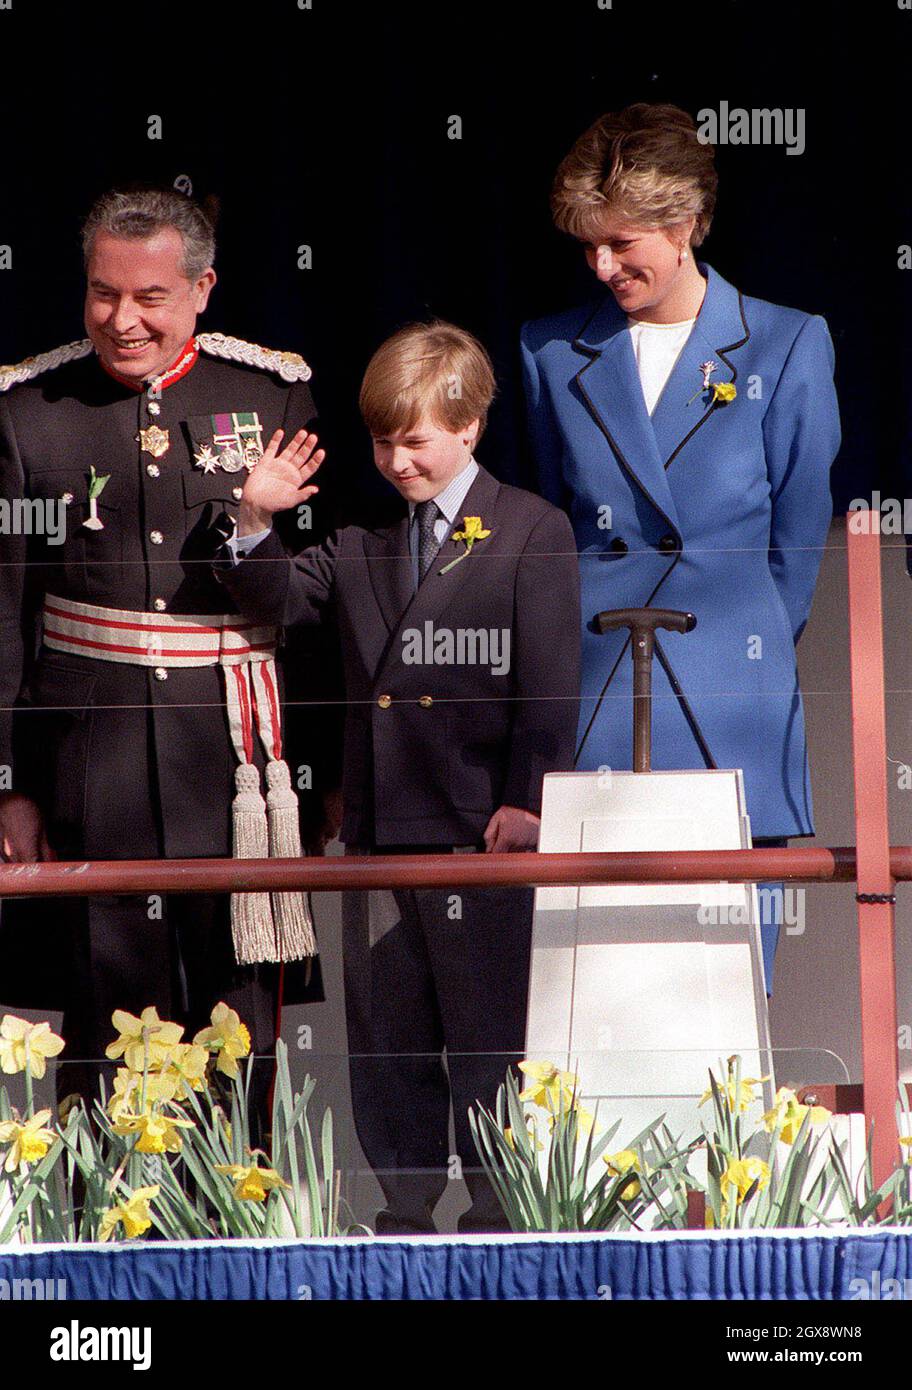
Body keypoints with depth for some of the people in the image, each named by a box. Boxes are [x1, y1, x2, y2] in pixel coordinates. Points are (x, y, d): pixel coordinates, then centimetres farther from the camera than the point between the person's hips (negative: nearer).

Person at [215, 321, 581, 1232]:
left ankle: (501, 1217, 7)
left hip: (481, 834, -6)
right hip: (378, 833, 6)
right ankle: (407, 1212, 20)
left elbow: (549, 683, -7)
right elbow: (276, 599, 10)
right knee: (386, 1041, 11)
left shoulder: (532, 534, -2)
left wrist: (525, 800, -14)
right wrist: (255, 525, -7)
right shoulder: (363, 543, 15)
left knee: (490, 1038, 0)